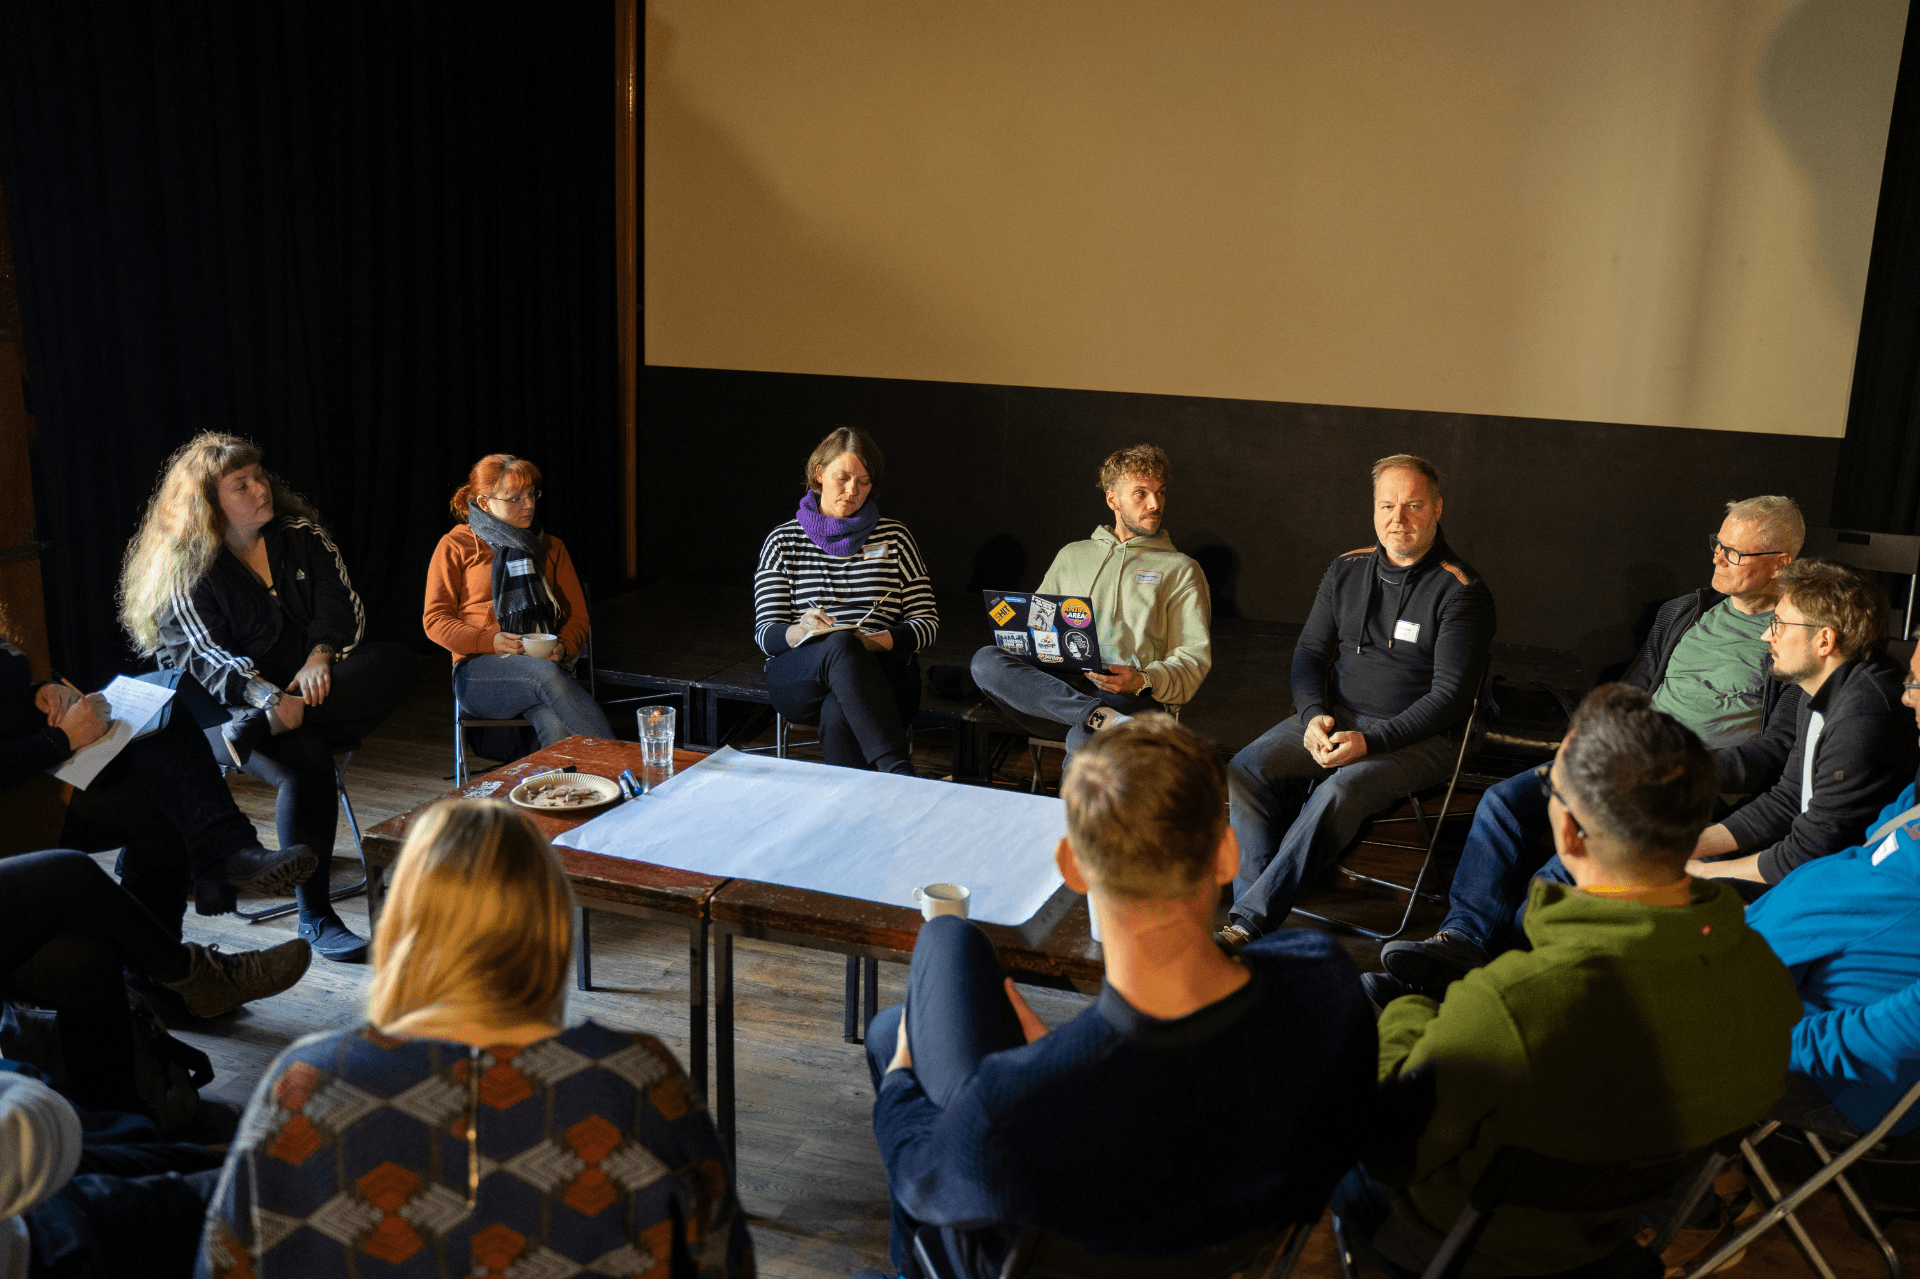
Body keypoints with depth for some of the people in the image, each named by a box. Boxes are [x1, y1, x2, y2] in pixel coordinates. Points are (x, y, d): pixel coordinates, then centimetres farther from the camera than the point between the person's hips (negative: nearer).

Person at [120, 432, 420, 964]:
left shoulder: (299, 535, 9)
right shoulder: (189, 572, -4)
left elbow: (342, 605, 3)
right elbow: (208, 658, -15)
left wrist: (320, 656, -18)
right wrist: (268, 696, -33)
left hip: (308, 683, 5)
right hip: (227, 706, -4)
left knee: (397, 663, -24)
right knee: (305, 755, -36)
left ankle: (261, 730, -36)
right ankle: (315, 920, -32)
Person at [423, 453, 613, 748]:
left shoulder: (551, 547, 22)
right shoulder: (456, 546, 12)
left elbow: (577, 615, 18)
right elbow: (435, 620, 6)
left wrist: (563, 648, -6)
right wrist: (491, 641, -12)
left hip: (546, 664, 3)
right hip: (480, 672, -3)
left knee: (558, 729, -36)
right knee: (546, 674, -38)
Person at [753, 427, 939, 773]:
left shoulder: (894, 535, 13)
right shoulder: (783, 541, 12)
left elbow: (927, 621, 8)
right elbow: (765, 632, 5)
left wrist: (874, 641, -13)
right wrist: (800, 632, -20)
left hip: (881, 673, 0)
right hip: (797, 679, 0)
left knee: (838, 715, -37)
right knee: (840, 645, -38)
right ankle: (900, 774, -50)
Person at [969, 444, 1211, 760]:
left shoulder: (1181, 569, 19)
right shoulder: (1072, 556, 29)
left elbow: (1194, 656, 8)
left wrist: (1143, 680, -15)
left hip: (1133, 698, -5)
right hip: (1059, 684, 5)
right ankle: (1099, 717, -44)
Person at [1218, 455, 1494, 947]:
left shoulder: (1461, 590, -8)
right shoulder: (1346, 571, 8)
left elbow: (1450, 696, -13)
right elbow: (1310, 651, 12)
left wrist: (1369, 741, -22)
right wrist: (1313, 715, -9)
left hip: (1418, 737, -5)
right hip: (1334, 718, 5)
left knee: (1340, 791, -35)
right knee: (1243, 773, -20)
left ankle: (1249, 922, -28)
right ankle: (1258, 915, -21)